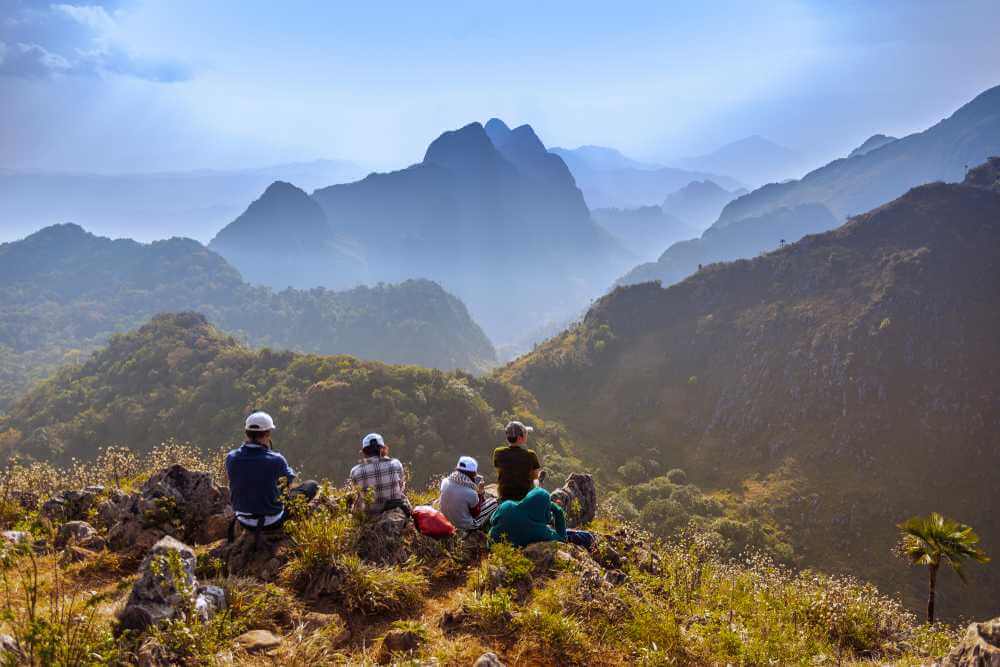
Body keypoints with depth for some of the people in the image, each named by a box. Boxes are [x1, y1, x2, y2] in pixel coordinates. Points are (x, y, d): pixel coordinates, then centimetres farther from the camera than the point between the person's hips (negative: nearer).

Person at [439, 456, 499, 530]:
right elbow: (476, 514, -13)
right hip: (465, 526, -6)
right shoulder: (471, 493, -31)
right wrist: (480, 493, -10)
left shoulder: (445, 482, -17)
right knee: (494, 502, 11)